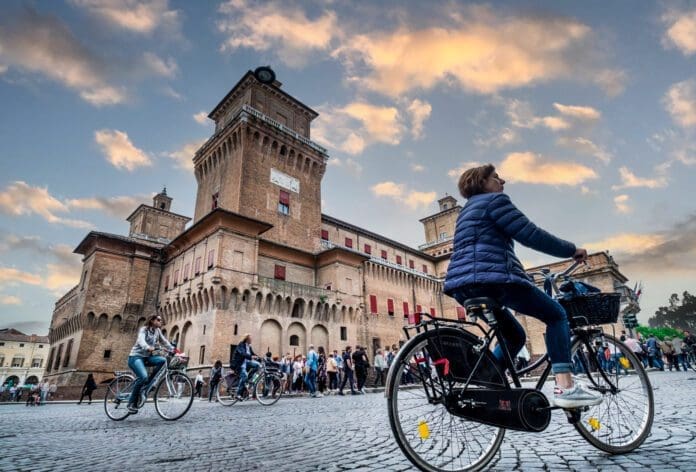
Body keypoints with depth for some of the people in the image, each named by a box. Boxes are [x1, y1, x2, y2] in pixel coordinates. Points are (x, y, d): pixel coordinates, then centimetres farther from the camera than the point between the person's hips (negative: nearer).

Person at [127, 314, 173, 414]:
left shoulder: (158, 331, 8)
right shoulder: (144, 329, -11)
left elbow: (165, 341, 2)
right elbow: (141, 340, -31)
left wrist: (174, 350, -14)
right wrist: (148, 348, -52)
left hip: (147, 357, 6)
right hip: (136, 356, -6)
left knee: (162, 360, -23)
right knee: (143, 377, -29)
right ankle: (132, 403, -13)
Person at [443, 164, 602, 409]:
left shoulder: (467, 212, 31)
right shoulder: (495, 200, 3)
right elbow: (531, 235, -5)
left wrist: (525, 278, 37)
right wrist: (571, 249, 9)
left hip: (463, 284, 9)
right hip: (490, 278, -9)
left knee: (514, 336, 21)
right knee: (556, 314, 6)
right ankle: (565, 386, -5)